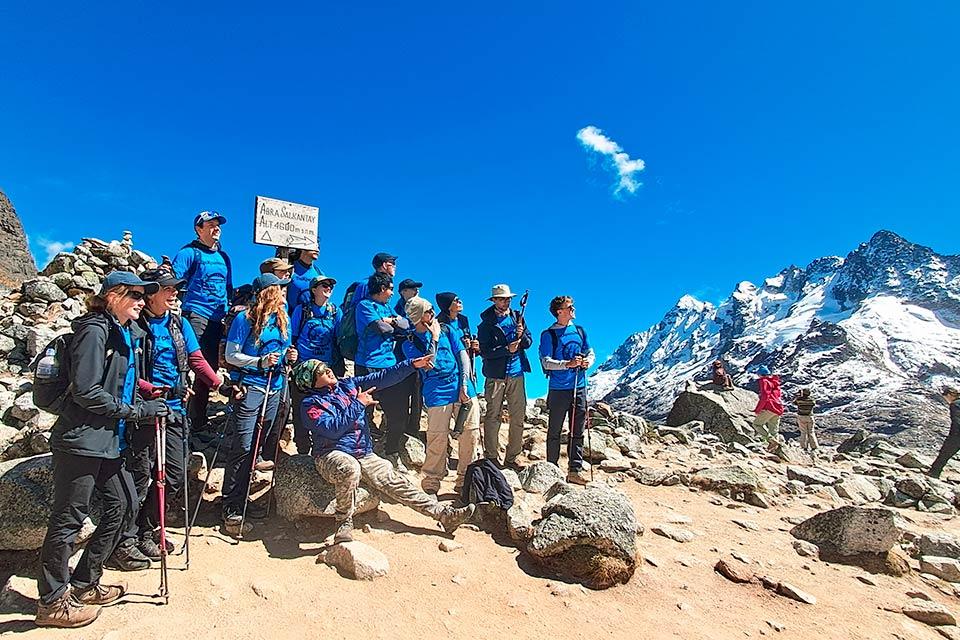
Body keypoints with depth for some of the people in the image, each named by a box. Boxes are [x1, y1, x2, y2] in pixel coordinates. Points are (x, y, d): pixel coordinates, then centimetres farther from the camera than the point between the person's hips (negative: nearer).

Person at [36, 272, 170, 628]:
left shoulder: (128, 334, 13)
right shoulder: (95, 331, -15)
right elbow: (86, 391, -21)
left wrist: (148, 405, 10)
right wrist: (136, 410, -16)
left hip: (108, 442, 9)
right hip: (80, 441, -9)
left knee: (121, 503, 13)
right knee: (68, 519, 2)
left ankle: (84, 585, 27)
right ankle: (52, 601, 18)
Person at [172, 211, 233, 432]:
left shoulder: (223, 256, 20)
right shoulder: (189, 252, 0)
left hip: (218, 318, 7)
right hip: (196, 313, -6)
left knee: (210, 368, 8)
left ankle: (199, 421, 18)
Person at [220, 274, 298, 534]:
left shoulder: (283, 319, 12)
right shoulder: (245, 319, -6)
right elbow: (231, 356, -6)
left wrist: (288, 356, -1)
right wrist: (260, 361, -19)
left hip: (274, 389, 6)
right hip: (249, 387, -6)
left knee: (258, 445, 10)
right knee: (243, 446, -8)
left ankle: (241, 498, 22)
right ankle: (231, 506, -1)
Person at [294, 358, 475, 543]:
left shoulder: (347, 385, 11)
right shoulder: (311, 403, -4)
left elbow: (382, 378, 6)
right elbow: (332, 429, -19)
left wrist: (412, 365, -2)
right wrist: (357, 405, -15)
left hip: (364, 455, 5)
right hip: (332, 455, -5)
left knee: (394, 481, -5)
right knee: (350, 468, -38)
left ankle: (444, 514, -7)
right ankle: (344, 523, -18)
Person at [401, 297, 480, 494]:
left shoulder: (446, 330, 15)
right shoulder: (410, 343, 6)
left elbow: (463, 355, 9)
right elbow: (427, 366, -8)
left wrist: (464, 384, -2)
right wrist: (434, 338, -6)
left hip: (462, 388, 3)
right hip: (437, 394, -3)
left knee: (471, 434, 0)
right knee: (437, 441, -4)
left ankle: (464, 481, 14)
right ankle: (431, 484, 14)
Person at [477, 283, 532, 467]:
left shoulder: (517, 318, 10)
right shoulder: (486, 323, -2)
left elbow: (528, 343, 7)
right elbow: (484, 351, -10)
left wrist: (522, 335, -14)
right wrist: (507, 349, -18)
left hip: (516, 374, 4)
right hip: (495, 376, -4)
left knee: (518, 417, 6)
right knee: (493, 417, 2)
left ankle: (511, 458, 17)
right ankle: (491, 458, 11)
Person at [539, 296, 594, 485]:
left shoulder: (579, 330, 11)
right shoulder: (548, 335, -5)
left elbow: (590, 353, 17)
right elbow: (546, 362, -11)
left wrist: (588, 362, -5)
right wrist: (568, 364, -23)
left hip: (579, 387, 5)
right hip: (558, 389, -5)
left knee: (577, 431, 7)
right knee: (554, 431, 5)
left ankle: (575, 470, 13)